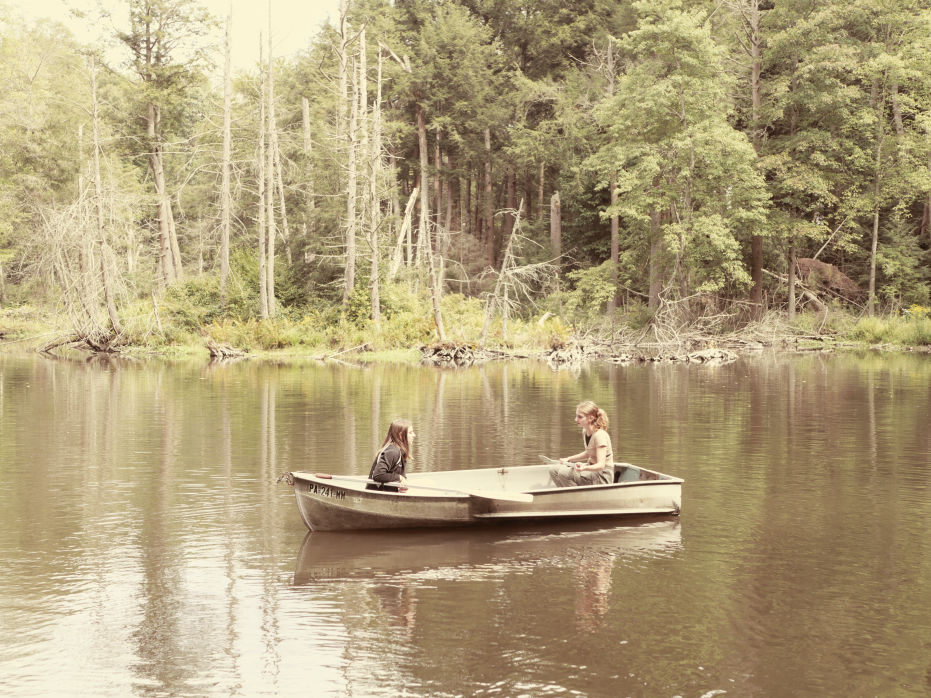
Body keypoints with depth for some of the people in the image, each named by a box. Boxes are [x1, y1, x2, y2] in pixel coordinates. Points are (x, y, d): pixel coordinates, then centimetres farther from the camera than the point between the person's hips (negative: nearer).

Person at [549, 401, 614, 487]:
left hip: (602, 476, -9)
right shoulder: (585, 432, 5)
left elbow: (601, 465, -28)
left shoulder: (600, 435, -22)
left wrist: (584, 468, -47)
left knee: (564, 473, -26)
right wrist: (569, 459, 13)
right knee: (553, 470, -2)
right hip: (591, 468, 9)